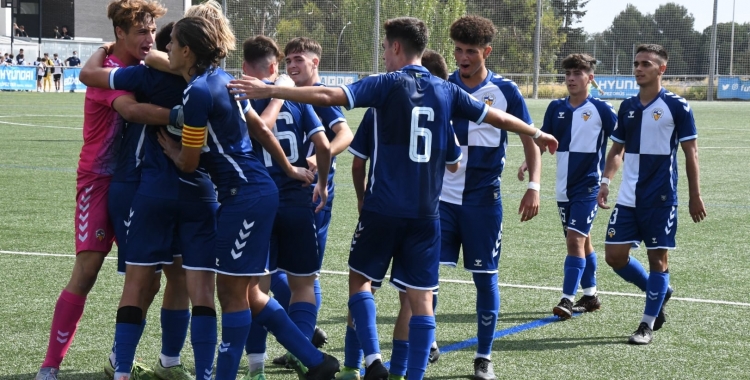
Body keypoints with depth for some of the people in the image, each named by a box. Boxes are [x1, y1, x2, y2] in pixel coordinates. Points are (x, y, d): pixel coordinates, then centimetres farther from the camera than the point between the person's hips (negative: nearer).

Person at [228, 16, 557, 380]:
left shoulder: (386, 85, -6)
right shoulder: (446, 92, 6)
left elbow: (328, 95, -16)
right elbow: (498, 117, 16)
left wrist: (270, 90, -16)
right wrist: (538, 134, 34)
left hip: (382, 209, -3)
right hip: (426, 213, 3)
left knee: (359, 278, 13)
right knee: (421, 296, 4)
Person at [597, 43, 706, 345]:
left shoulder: (677, 107, -6)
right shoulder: (627, 107, 9)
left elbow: (691, 153, -4)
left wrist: (695, 196, -5)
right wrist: (606, 181, 3)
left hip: (660, 198, -5)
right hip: (628, 198, 5)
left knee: (657, 257, 0)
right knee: (615, 256, 2)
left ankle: (648, 324, 10)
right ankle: (658, 292, 26)